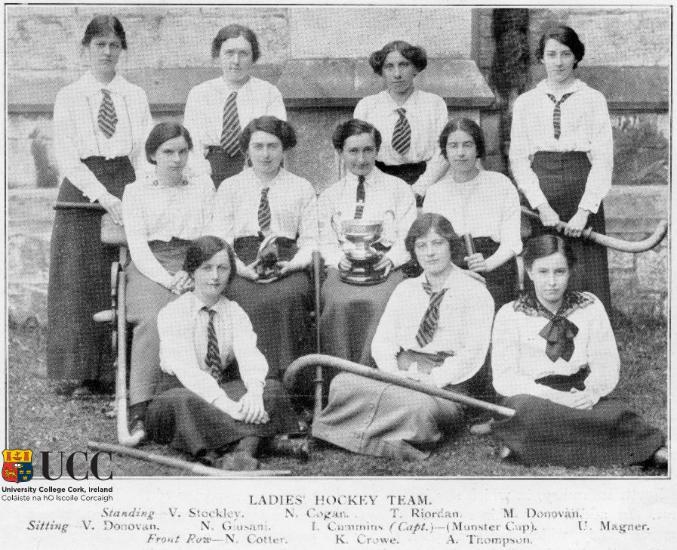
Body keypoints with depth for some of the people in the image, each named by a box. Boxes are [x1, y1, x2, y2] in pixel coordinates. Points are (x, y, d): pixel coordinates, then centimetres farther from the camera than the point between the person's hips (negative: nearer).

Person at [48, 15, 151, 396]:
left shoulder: (136, 97, 12)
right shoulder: (69, 98, 5)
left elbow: (146, 153, 8)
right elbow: (66, 157, -4)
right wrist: (103, 195, -16)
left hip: (128, 193, 2)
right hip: (83, 192, -2)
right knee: (81, 285, -2)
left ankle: (121, 371, 2)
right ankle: (77, 374, 3)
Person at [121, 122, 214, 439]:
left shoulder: (203, 186, 20)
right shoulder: (136, 191, 14)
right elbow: (137, 246, 2)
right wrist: (168, 279, -14)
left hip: (196, 267, 1)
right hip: (150, 268, -1)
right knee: (152, 320, -33)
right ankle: (140, 413, -36)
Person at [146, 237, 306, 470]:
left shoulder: (235, 313, 4)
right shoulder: (172, 313, -10)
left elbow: (249, 353, -15)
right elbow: (186, 368, -23)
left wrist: (254, 391, -37)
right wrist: (225, 404, -37)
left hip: (225, 391, 4)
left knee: (272, 387, -19)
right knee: (182, 401, -38)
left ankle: (243, 450, -44)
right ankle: (261, 439, -42)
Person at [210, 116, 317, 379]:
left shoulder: (302, 187, 20)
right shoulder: (230, 187, 19)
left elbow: (310, 239, 12)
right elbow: (219, 240, 9)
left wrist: (291, 265, -10)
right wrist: (243, 268, -12)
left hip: (287, 265, 0)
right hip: (243, 266, 0)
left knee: (288, 297, -35)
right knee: (250, 300, -34)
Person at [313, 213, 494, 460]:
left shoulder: (474, 292, 5)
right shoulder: (405, 289, 22)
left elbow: (473, 353, -5)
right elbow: (382, 341, 14)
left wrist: (433, 379, -17)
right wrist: (394, 373, -8)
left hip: (446, 383, -4)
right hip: (399, 373, 4)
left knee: (417, 405, -40)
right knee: (343, 383, -26)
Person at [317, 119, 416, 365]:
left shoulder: (399, 190, 14)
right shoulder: (329, 196, 21)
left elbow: (408, 237, 7)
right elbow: (326, 242, 14)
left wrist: (391, 258, -13)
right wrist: (340, 260, -9)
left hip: (385, 267, -1)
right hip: (343, 268, 1)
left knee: (376, 302, -35)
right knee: (338, 303, -33)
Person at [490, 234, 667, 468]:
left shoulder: (590, 306, 11)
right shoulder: (510, 315, 3)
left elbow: (607, 366, 7)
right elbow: (504, 378, -5)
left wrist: (591, 392, -17)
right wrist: (555, 397, -20)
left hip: (580, 396, 2)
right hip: (532, 395, -1)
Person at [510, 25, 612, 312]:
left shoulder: (593, 100, 5)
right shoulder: (525, 103, 11)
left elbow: (603, 159, -1)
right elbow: (519, 159, 6)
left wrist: (584, 211, -11)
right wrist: (541, 206, -7)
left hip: (582, 194, -1)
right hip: (541, 200, 2)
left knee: (586, 279, -5)